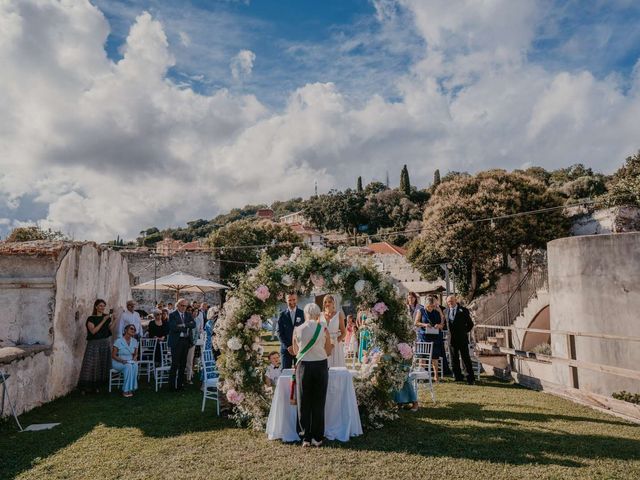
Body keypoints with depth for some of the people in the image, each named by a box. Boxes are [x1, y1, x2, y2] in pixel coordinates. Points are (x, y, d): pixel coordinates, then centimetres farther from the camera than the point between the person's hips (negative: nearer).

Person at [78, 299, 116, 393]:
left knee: (103, 364, 3)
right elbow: (93, 331, -16)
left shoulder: (107, 316, 7)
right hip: (94, 344, -4)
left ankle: (97, 385, 11)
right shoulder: (91, 318, -5)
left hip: (105, 343, 4)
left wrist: (113, 320, -11)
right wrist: (103, 321, -19)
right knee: (92, 364, -8)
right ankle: (86, 386, -2)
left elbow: (110, 329, 3)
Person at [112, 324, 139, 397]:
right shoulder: (118, 341, -12)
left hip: (130, 362, 4)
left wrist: (133, 360, -8)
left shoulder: (134, 341, 4)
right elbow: (113, 355, -11)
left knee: (135, 365, -31)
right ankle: (126, 390, -28)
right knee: (128, 366, -35)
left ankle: (130, 389, -27)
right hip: (117, 362, -4)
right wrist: (122, 360, -24)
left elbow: (135, 354, 13)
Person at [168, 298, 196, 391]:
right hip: (176, 342, -5)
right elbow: (173, 327, -16)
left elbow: (193, 324, -1)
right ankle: (172, 384, 4)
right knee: (175, 364, -5)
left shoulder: (188, 315, 14)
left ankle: (180, 383, 19)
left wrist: (184, 325, -15)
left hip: (186, 341, 5)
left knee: (183, 363, 10)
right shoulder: (172, 315, -2)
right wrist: (187, 326, -10)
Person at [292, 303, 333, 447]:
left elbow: (295, 351, 9)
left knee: (304, 403, 11)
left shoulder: (297, 330, -3)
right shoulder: (323, 329, -4)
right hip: (321, 366, 0)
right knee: (319, 403, 10)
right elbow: (328, 352, 5)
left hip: (304, 366, 0)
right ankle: (317, 438, 15)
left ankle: (306, 438, 15)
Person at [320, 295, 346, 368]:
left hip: (336, 346, -1)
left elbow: (344, 332, 1)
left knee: (336, 366, -4)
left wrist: (335, 342, -12)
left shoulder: (339, 314, 2)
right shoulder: (320, 315, 6)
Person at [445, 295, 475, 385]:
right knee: (454, 359, 8)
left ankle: (470, 378, 4)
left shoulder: (463, 310, -1)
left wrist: (464, 332, 2)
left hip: (462, 339, -4)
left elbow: (470, 324, 3)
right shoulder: (446, 311, 9)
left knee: (466, 358, -2)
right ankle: (458, 377, 19)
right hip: (452, 339, 4)